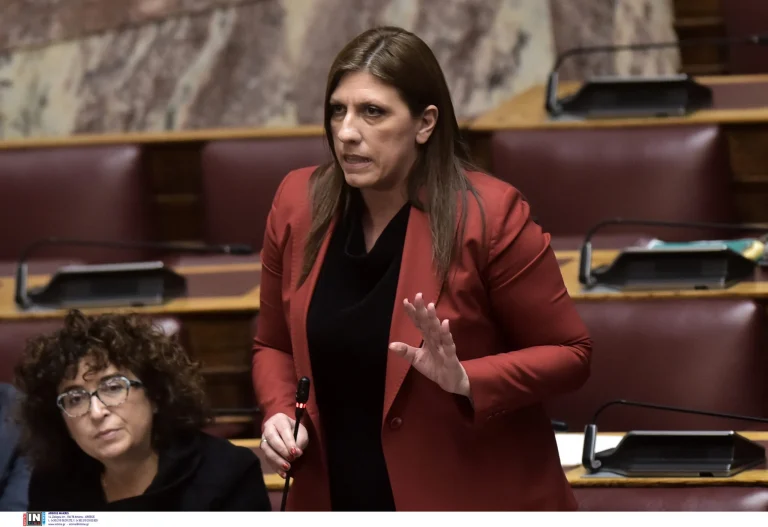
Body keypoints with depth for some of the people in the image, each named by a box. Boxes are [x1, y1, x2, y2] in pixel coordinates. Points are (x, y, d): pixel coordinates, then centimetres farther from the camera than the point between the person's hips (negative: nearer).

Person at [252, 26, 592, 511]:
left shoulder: (487, 214, -13)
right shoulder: (299, 204, -1)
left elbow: (569, 355, -8)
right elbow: (274, 345, 13)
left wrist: (465, 380, -22)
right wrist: (279, 413, -7)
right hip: (338, 500, 4)